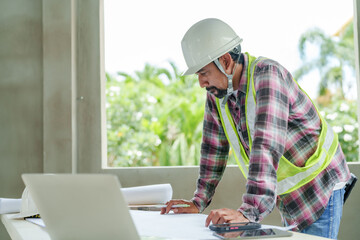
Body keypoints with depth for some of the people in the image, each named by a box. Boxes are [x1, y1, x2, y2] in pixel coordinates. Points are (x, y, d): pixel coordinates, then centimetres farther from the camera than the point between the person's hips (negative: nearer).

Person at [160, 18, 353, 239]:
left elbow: (268, 146, -36)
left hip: (319, 187, -7)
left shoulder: (267, 74, -25)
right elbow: (214, 148, 6)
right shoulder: (216, 94, -2)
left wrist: (249, 213, -43)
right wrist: (199, 202, 1)